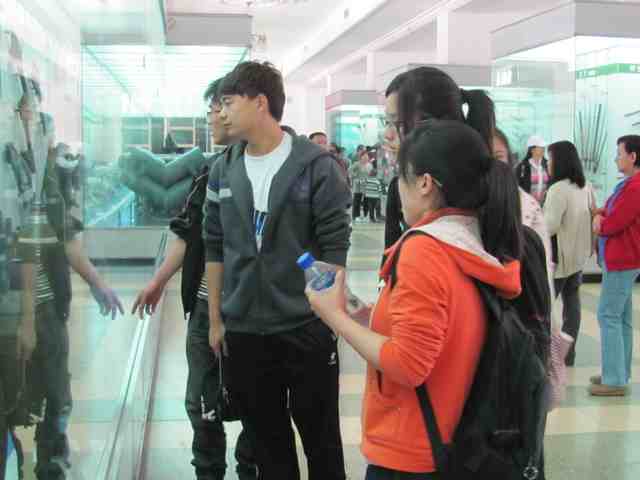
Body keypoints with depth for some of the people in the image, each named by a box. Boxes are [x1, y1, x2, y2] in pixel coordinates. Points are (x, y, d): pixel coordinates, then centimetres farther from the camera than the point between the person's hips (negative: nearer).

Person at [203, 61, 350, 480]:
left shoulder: (317, 166, -8)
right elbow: (215, 248, 10)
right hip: (244, 331, 4)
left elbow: (335, 248, -8)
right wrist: (216, 319, 10)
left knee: (321, 440, 8)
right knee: (268, 441, 15)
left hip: (308, 328, -4)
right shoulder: (223, 171, 5)